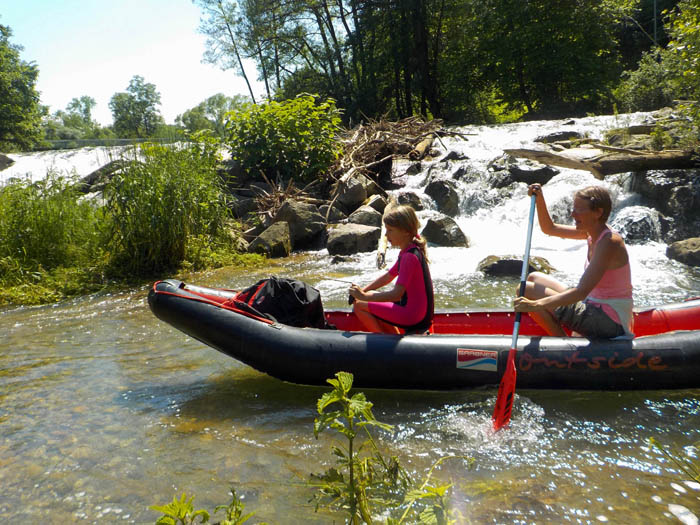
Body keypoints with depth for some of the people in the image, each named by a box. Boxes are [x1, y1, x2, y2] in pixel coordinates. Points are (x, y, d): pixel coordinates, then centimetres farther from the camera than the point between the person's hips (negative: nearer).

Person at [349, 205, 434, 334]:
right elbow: (388, 277, 17)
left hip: (413, 317, -10)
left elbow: (396, 294, -29)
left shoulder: (410, 256, -23)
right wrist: (363, 290, 8)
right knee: (371, 295, 23)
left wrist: (364, 297, -24)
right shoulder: (407, 251, 9)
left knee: (359, 306, -6)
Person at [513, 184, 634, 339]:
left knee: (527, 291, -13)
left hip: (609, 322, -9)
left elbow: (582, 291, -31)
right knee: (533, 278, 16)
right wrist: (539, 199, 1)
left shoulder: (609, 242, -23)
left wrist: (536, 305, -37)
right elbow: (550, 229, 16)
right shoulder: (593, 231, 4)